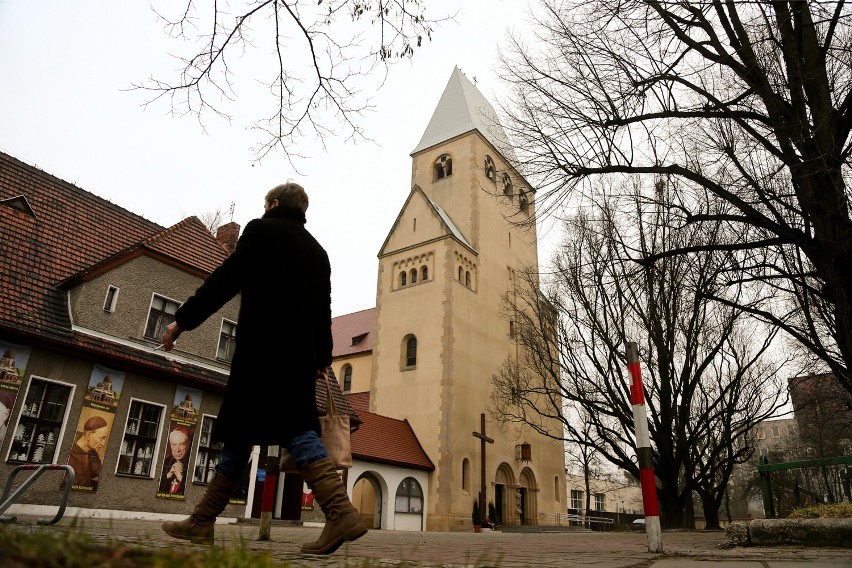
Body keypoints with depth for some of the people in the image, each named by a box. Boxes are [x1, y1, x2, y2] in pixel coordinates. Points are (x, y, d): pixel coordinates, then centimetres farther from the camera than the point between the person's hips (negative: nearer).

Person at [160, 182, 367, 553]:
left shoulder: (262, 230, 3)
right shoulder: (317, 251, 21)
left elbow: (225, 280, -5)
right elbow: (323, 311, 20)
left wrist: (182, 320, 0)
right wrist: (321, 359, 28)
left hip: (262, 348, -8)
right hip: (299, 354, 8)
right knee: (239, 431, 12)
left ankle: (341, 511, -22)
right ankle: (202, 522, 17)